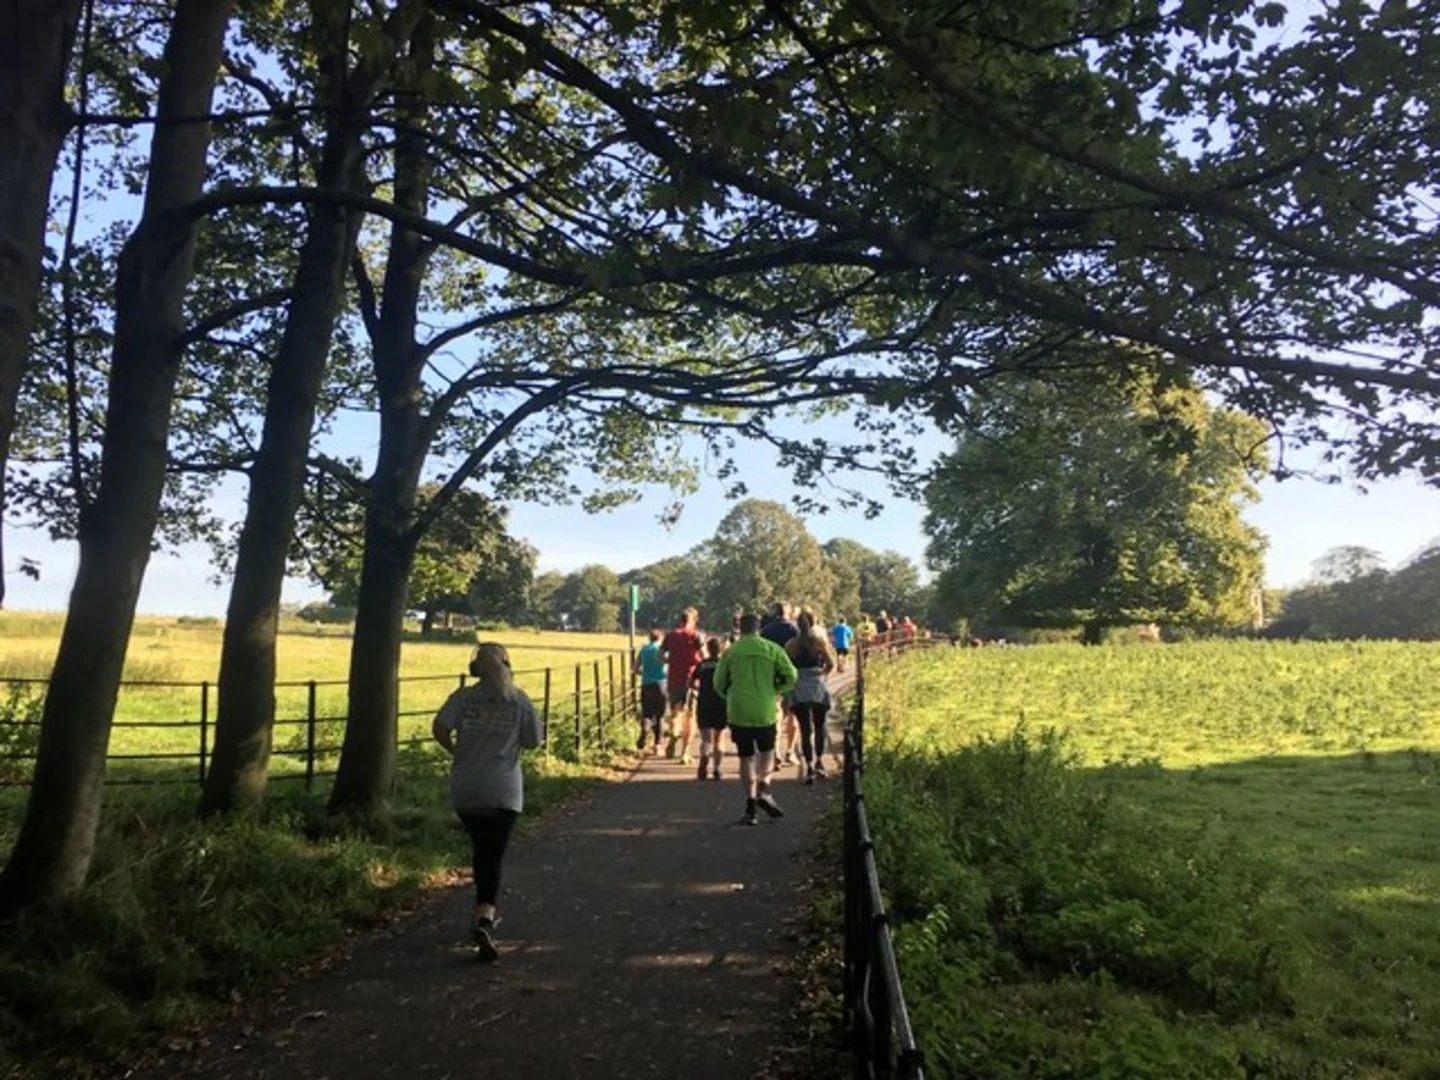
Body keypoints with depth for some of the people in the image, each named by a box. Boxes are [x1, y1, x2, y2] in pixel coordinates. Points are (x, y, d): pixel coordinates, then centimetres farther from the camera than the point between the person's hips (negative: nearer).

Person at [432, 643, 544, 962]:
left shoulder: (463, 697, 0)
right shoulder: (519, 700, 0)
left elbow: (439, 729, -13)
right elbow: (534, 741, 2)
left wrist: (456, 751, 5)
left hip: (465, 790, 2)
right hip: (504, 791, -2)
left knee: (480, 849, 22)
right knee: (493, 857, -2)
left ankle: (485, 911, 33)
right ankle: (485, 919, -21)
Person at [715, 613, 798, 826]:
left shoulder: (730, 652, 2)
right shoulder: (772, 649, 1)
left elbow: (719, 684, 7)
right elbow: (791, 676, -3)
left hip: (738, 712, 0)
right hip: (765, 711, 0)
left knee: (746, 757, 9)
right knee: (767, 751, 18)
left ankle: (750, 805, 5)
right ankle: (763, 790, -4)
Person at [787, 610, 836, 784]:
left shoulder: (791, 645, 0)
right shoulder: (819, 642, -1)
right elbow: (831, 665, -3)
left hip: (799, 690, 0)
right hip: (818, 688, 0)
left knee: (805, 729, 4)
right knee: (819, 726, 18)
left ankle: (809, 767, -2)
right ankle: (819, 761, 11)